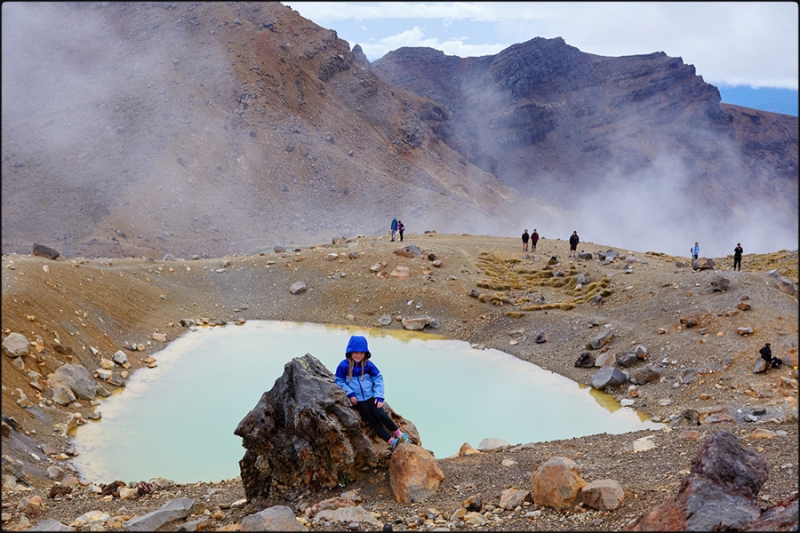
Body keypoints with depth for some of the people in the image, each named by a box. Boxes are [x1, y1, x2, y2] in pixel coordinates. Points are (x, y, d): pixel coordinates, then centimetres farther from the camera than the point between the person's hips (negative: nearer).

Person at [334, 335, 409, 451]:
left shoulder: (368, 364, -4)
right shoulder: (344, 365, -9)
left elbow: (378, 379, 1)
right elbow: (339, 381, -1)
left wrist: (379, 396, -7)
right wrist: (350, 394, -11)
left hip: (371, 396, 0)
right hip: (358, 400, 0)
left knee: (380, 414, -15)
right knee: (372, 421, -5)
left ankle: (398, 433, 2)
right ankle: (391, 441, -2)